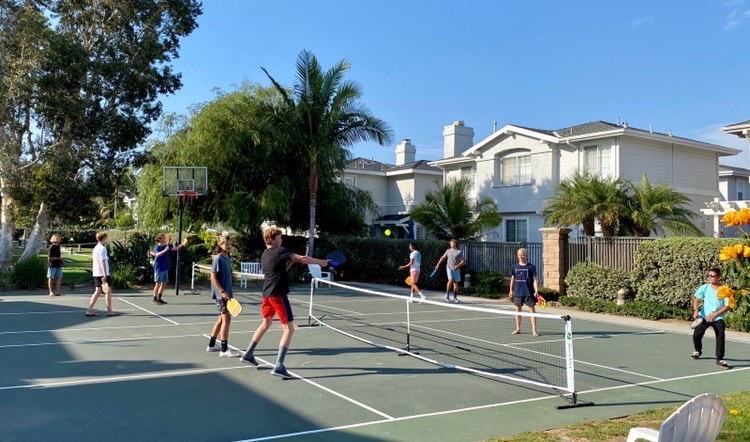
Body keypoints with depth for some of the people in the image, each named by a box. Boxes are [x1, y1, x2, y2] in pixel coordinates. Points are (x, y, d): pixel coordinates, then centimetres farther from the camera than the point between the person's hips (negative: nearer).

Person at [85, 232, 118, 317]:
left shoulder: (95, 248, 14)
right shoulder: (102, 248, -13)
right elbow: (103, 262, -19)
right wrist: (105, 275, -22)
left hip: (96, 274, 9)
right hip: (102, 274, -9)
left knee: (97, 292, 10)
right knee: (108, 291, 1)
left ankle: (89, 310, 5)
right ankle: (109, 311, 5)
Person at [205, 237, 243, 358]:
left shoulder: (228, 259, 12)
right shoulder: (218, 259, -11)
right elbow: (213, 277, -15)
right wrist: (222, 291, -21)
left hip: (226, 293, 9)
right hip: (220, 293, -9)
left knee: (222, 318, 15)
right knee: (227, 318, -12)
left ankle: (211, 345, 26)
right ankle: (224, 350, -9)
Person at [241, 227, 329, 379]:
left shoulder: (264, 255, 15)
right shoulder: (280, 251, -10)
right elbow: (302, 258, -15)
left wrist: (291, 261, 11)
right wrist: (320, 262, -6)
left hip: (267, 294, 9)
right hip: (278, 295, -9)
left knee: (266, 323, 27)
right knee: (289, 329, -6)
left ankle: (248, 355, 35)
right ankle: (278, 366, -14)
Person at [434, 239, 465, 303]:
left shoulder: (459, 252, 0)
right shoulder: (448, 251, 7)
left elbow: (463, 262, -3)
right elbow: (443, 257, 19)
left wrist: (458, 265, -20)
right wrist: (438, 264, 14)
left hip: (456, 269, 0)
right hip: (449, 268, 0)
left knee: (456, 283, 4)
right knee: (450, 280, -20)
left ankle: (455, 298, 16)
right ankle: (447, 295, -8)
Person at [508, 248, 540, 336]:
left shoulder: (531, 267, -4)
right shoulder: (514, 267, 6)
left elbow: (535, 280, -5)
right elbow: (512, 279, 15)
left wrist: (536, 291, -14)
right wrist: (511, 291, 14)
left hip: (529, 293, -4)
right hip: (517, 292, 4)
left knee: (532, 309, -2)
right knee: (518, 309, 10)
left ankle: (534, 330, 2)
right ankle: (518, 328, 22)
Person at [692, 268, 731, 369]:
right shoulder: (705, 288, -3)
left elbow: (727, 306, -9)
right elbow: (697, 299, -3)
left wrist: (714, 314, -17)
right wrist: (696, 310, -20)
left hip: (718, 318, -2)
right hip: (703, 316, 2)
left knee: (720, 337, -17)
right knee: (696, 334, 1)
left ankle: (720, 359, -6)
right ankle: (697, 350, 32)